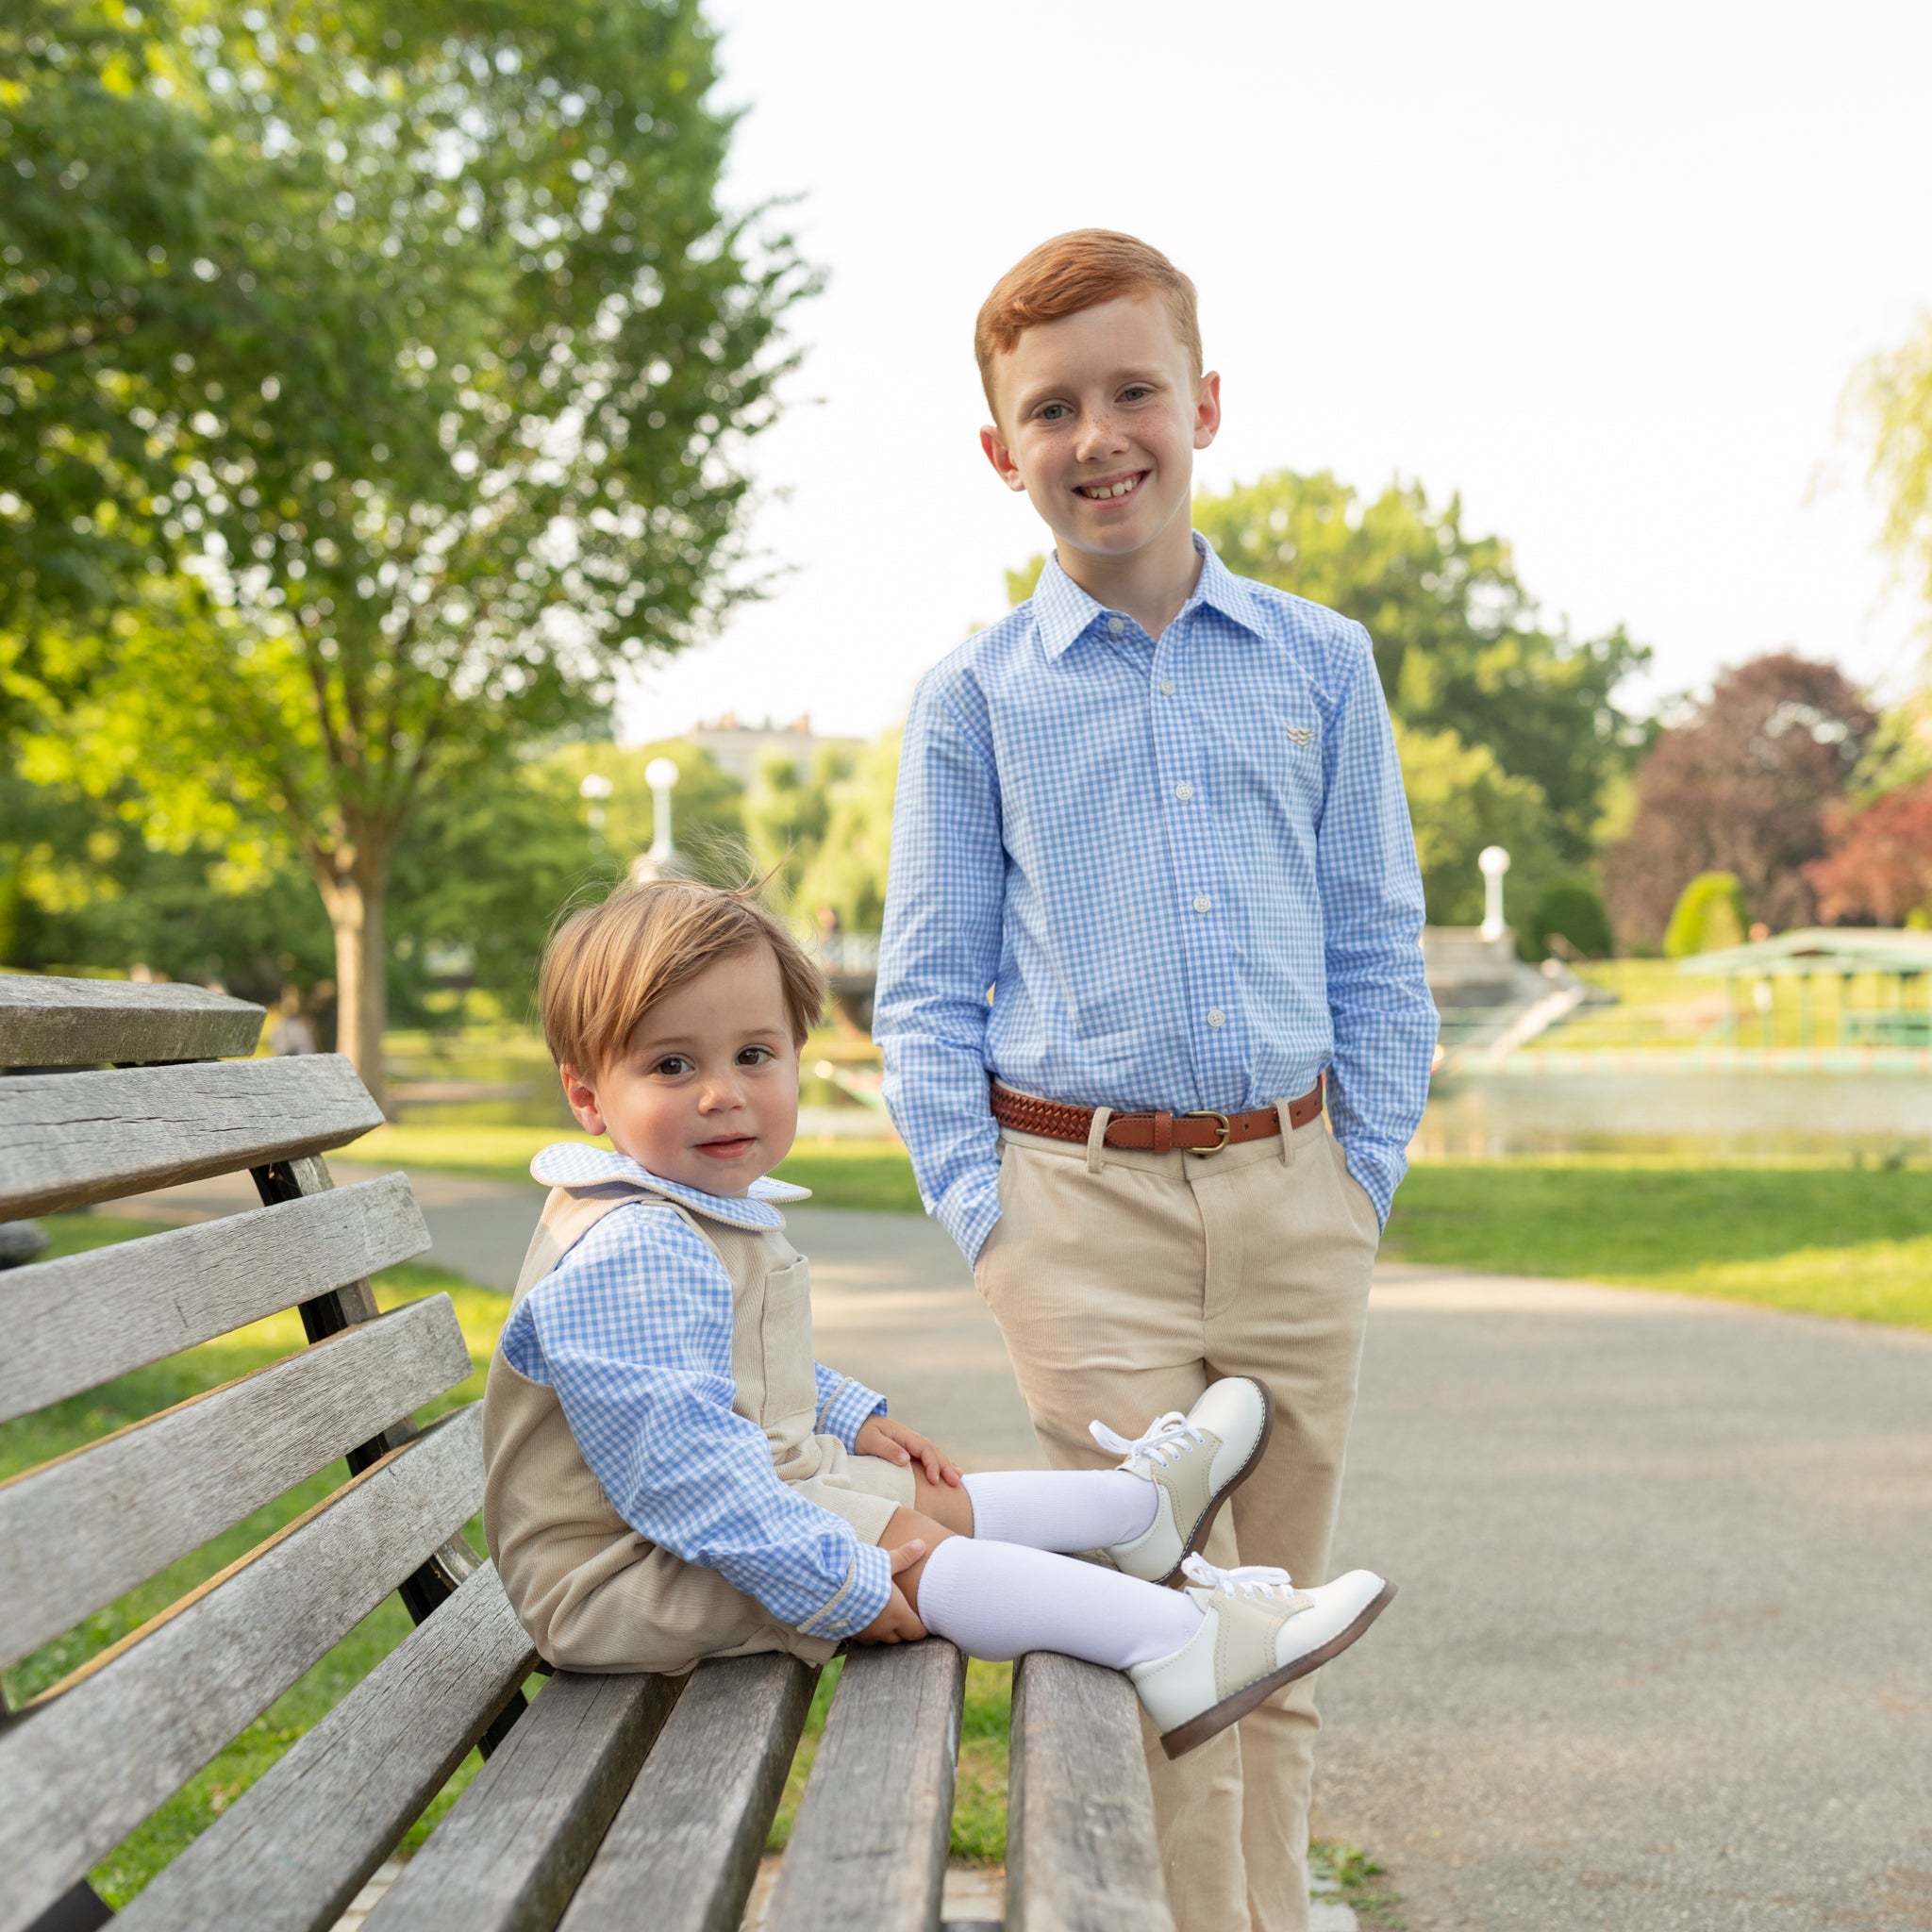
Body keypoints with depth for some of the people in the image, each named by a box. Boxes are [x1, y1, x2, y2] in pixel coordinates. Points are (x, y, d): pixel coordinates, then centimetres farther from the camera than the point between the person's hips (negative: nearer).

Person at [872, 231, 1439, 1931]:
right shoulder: (973, 698, 4)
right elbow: (927, 989, 5)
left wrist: (1362, 1177, 3)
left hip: (1292, 1189, 2)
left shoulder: (1319, 662, 8)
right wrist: (981, 1209, -4)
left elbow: (1378, 948, 10)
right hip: (1081, 1198, -2)